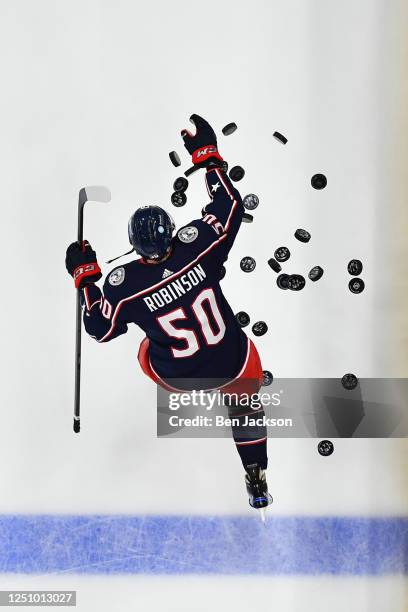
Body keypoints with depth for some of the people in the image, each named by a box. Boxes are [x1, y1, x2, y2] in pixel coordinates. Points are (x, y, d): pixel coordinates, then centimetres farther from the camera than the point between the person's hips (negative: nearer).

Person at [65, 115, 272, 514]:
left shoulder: (123, 284, -22)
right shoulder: (197, 245, -22)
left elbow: (100, 329, -4)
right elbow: (230, 206, -6)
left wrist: (84, 277, 3)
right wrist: (207, 154, 1)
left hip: (177, 376, 0)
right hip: (233, 364, 1)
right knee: (245, 402, 32)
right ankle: (257, 482, 37)